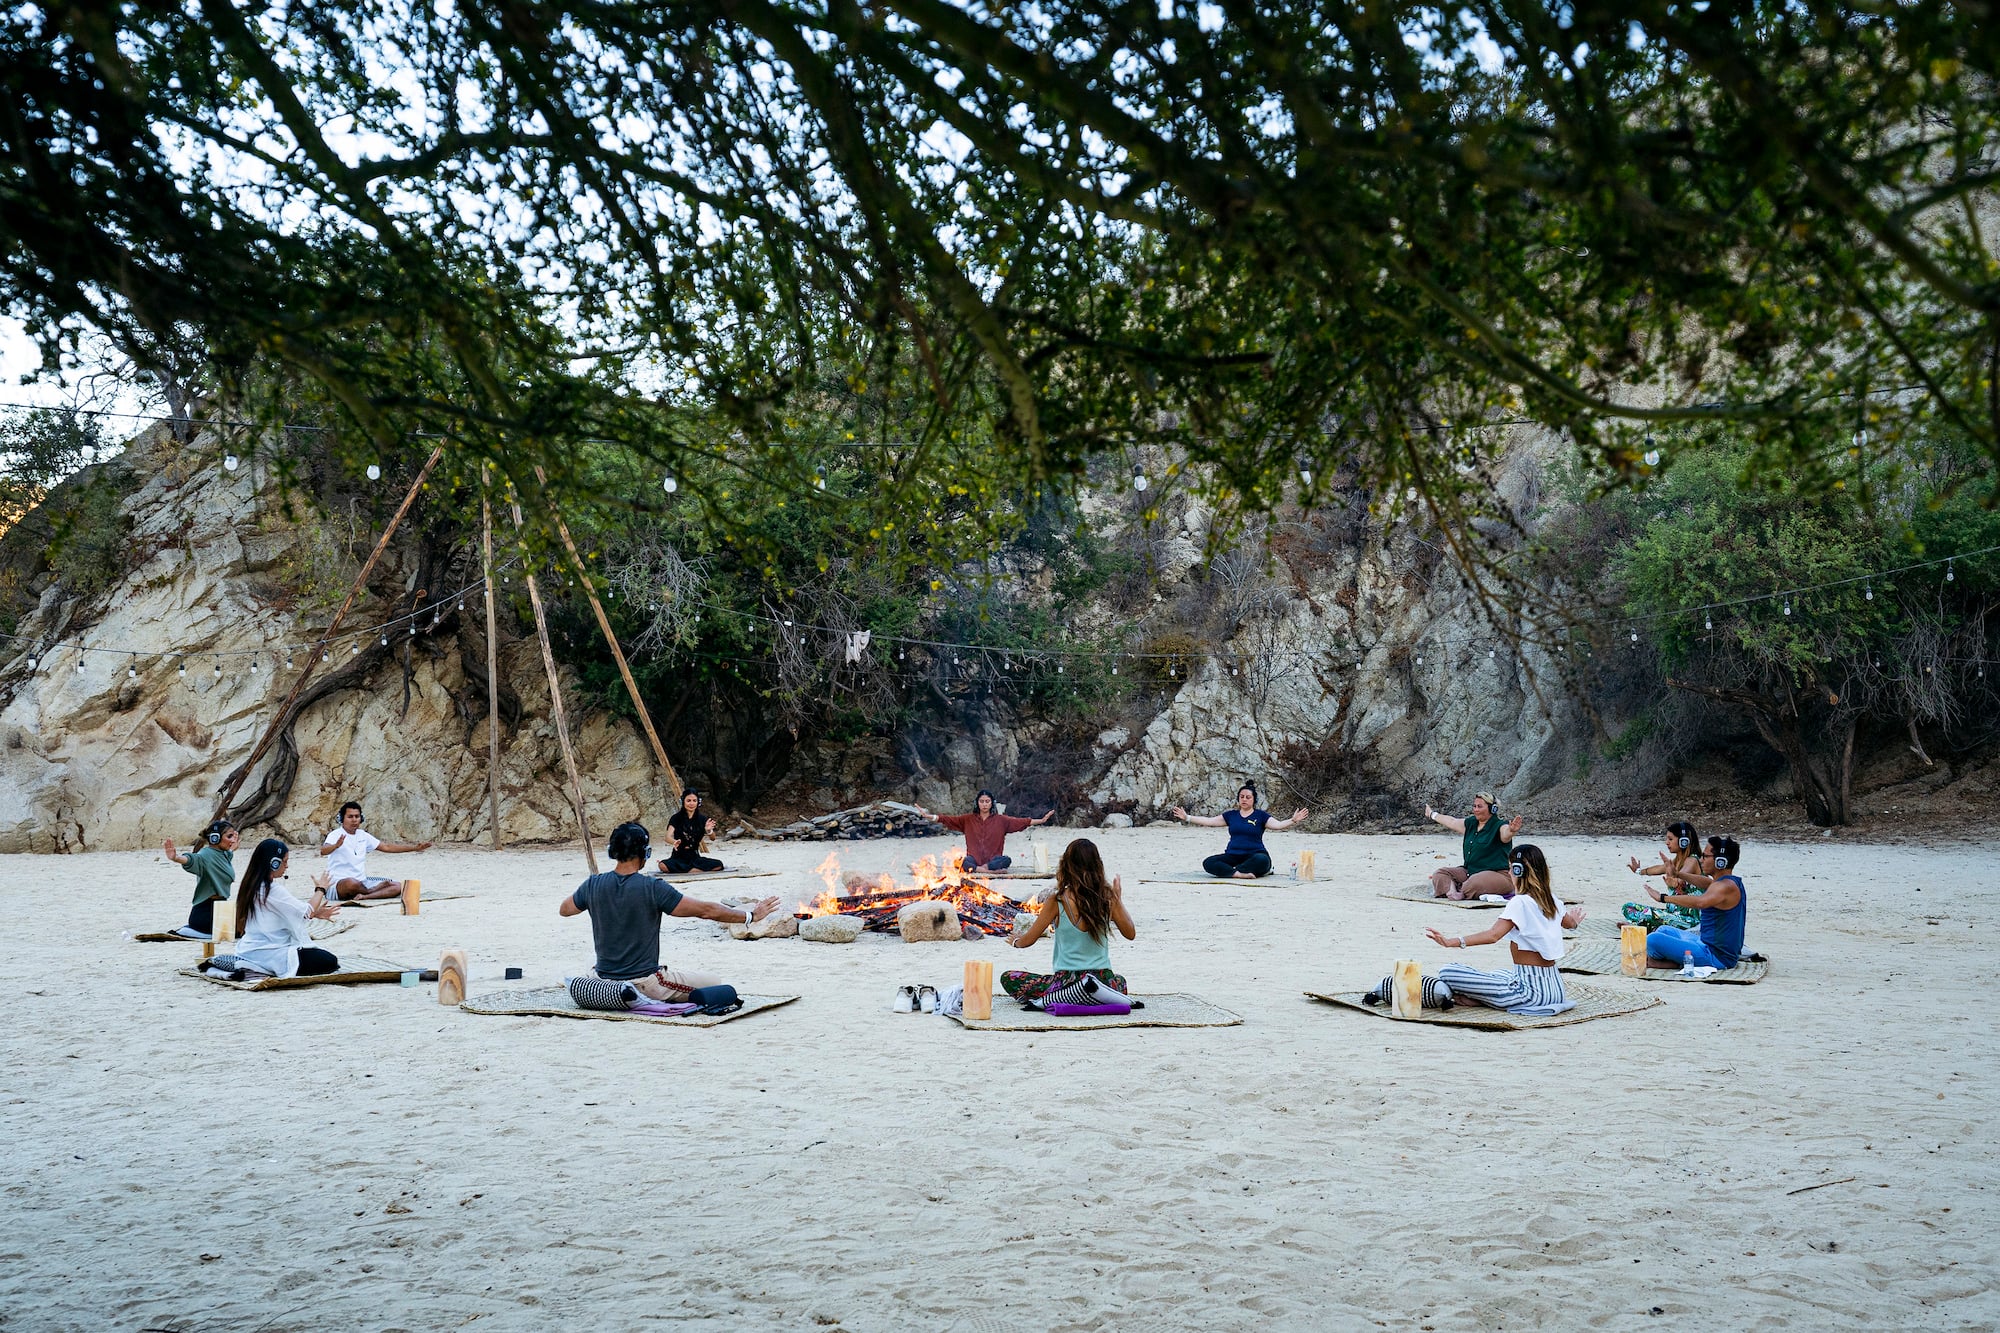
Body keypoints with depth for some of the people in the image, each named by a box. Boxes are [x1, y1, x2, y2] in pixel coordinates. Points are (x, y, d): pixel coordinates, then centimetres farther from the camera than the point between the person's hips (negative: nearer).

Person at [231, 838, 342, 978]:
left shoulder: (252, 886, 8)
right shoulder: (274, 890, -20)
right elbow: (306, 912, -13)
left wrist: (315, 913, 10)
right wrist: (320, 888, 1)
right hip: (268, 955, -10)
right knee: (330, 961, -11)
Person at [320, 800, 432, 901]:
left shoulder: (363, 835, 13)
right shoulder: (336, 835, -9)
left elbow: (386, 847, 22)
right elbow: (323, 851, -29)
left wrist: (415, 847, 18)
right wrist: (336, 845, -53)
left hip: (362, 883, 7)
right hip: (338, 884, -7)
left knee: (397, 885, -8)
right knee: (351, 883, -41)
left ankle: (363, 896, -27)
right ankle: (372, 892, -9)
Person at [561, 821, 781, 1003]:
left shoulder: (593, 885, -6)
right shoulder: (653, 888, -19)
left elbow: (563, 910, 15)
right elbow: (706, 911, -14)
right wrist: (751, 915, -4)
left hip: (605, 980, 6)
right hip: (645, 983, -6)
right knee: (717, 986, 6)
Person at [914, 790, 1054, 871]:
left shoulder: (1000, 820, 9)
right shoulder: (969, 820, 11)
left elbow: (1020, 821, 2)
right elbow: (949, 819, 5)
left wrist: (1041, 820, -8)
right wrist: (929, 816, -6)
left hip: (994, 859, 0)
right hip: (974, 860, 0)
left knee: (1007, 860, -33)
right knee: (964, 862, -34)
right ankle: (991, 871, -32)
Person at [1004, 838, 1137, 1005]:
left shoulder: (1057, 901, -12)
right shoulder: (1107, 897, -5)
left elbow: (1028, 940, -1)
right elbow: (1130, 933, 8)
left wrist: (1016, 940, 22)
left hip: (1068, 981, -4)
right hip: (1103, 981, 4)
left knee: (1008, 979, 10)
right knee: (1119, 981, 39)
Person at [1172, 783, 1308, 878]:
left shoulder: (1261, 816, 5)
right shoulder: (1231, 815, 14)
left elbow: (1278, 824, -9)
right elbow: (1208, 821, 14)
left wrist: (1293, 820, -28)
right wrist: (1187, 817, 7)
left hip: (1254, 855, -3)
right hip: (1233, 855, 3)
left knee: (1262, 860, -39)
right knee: (1208, 863, -24)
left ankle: (1230, 871, -27)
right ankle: (1241, 874, -33)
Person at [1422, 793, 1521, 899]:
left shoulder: (1499, 826, -10)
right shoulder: (1470, 823, 15)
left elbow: (1506, 833, -34)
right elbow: (1451, 822, 33)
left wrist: (1512, 830, -60)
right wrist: (1432, 814, 49)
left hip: (1497, 874, -8)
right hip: (1469, 872, 8)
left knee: (1475, 884, -39)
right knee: (1439, 874, -7)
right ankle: (1451, 891, -32)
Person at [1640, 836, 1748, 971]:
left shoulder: (1726, 886, -22)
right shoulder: (1731, 882, 12)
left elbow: (1700, 902, -42)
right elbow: (1708, 884, 35)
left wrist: (1663, 897, -36)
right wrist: (1678, 874, 25)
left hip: (1715, 957, -11)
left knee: (1653, 939, -27)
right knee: (1664, 930, 30)